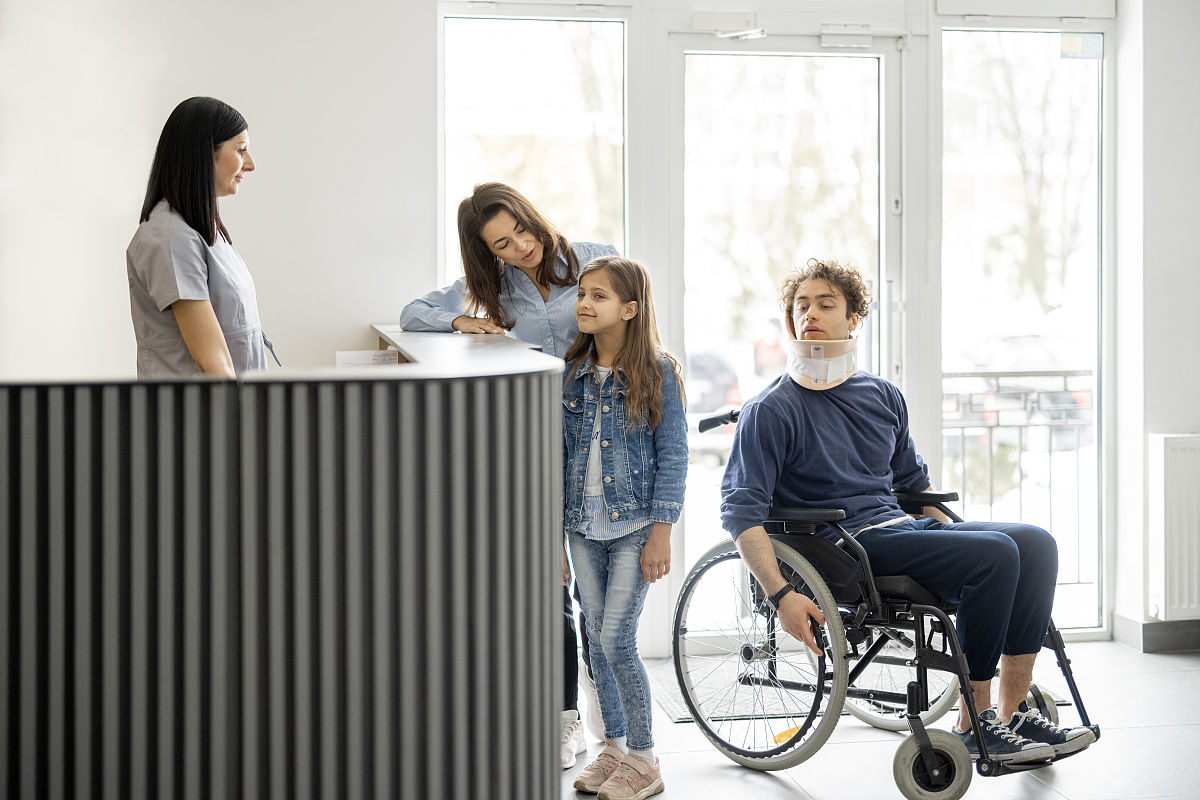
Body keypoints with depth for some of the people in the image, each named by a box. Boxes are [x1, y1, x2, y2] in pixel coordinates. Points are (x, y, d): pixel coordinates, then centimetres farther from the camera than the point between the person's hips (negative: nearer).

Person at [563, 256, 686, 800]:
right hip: (583, 526, 5)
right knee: (598, 639, 10)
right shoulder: (571, 373, 5)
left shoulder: (657, 372, -7)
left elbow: (672, 456, -8)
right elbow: (559, 453, 10)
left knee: (617, 639, -8)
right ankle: (614, 747, 24)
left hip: (634, 525, -5)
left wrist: (661, 533, -12)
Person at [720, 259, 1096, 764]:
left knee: (1035, 542, -12)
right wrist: (781, 595, -22)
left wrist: (953, 537, 19)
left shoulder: (882, 396, 17)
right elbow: (740, 510, -11)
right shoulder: (770, 411, -4)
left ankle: (1014, 712, -12)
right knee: (995, 553, -24)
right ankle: (974, 726, -18)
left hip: (905, 528, 7)